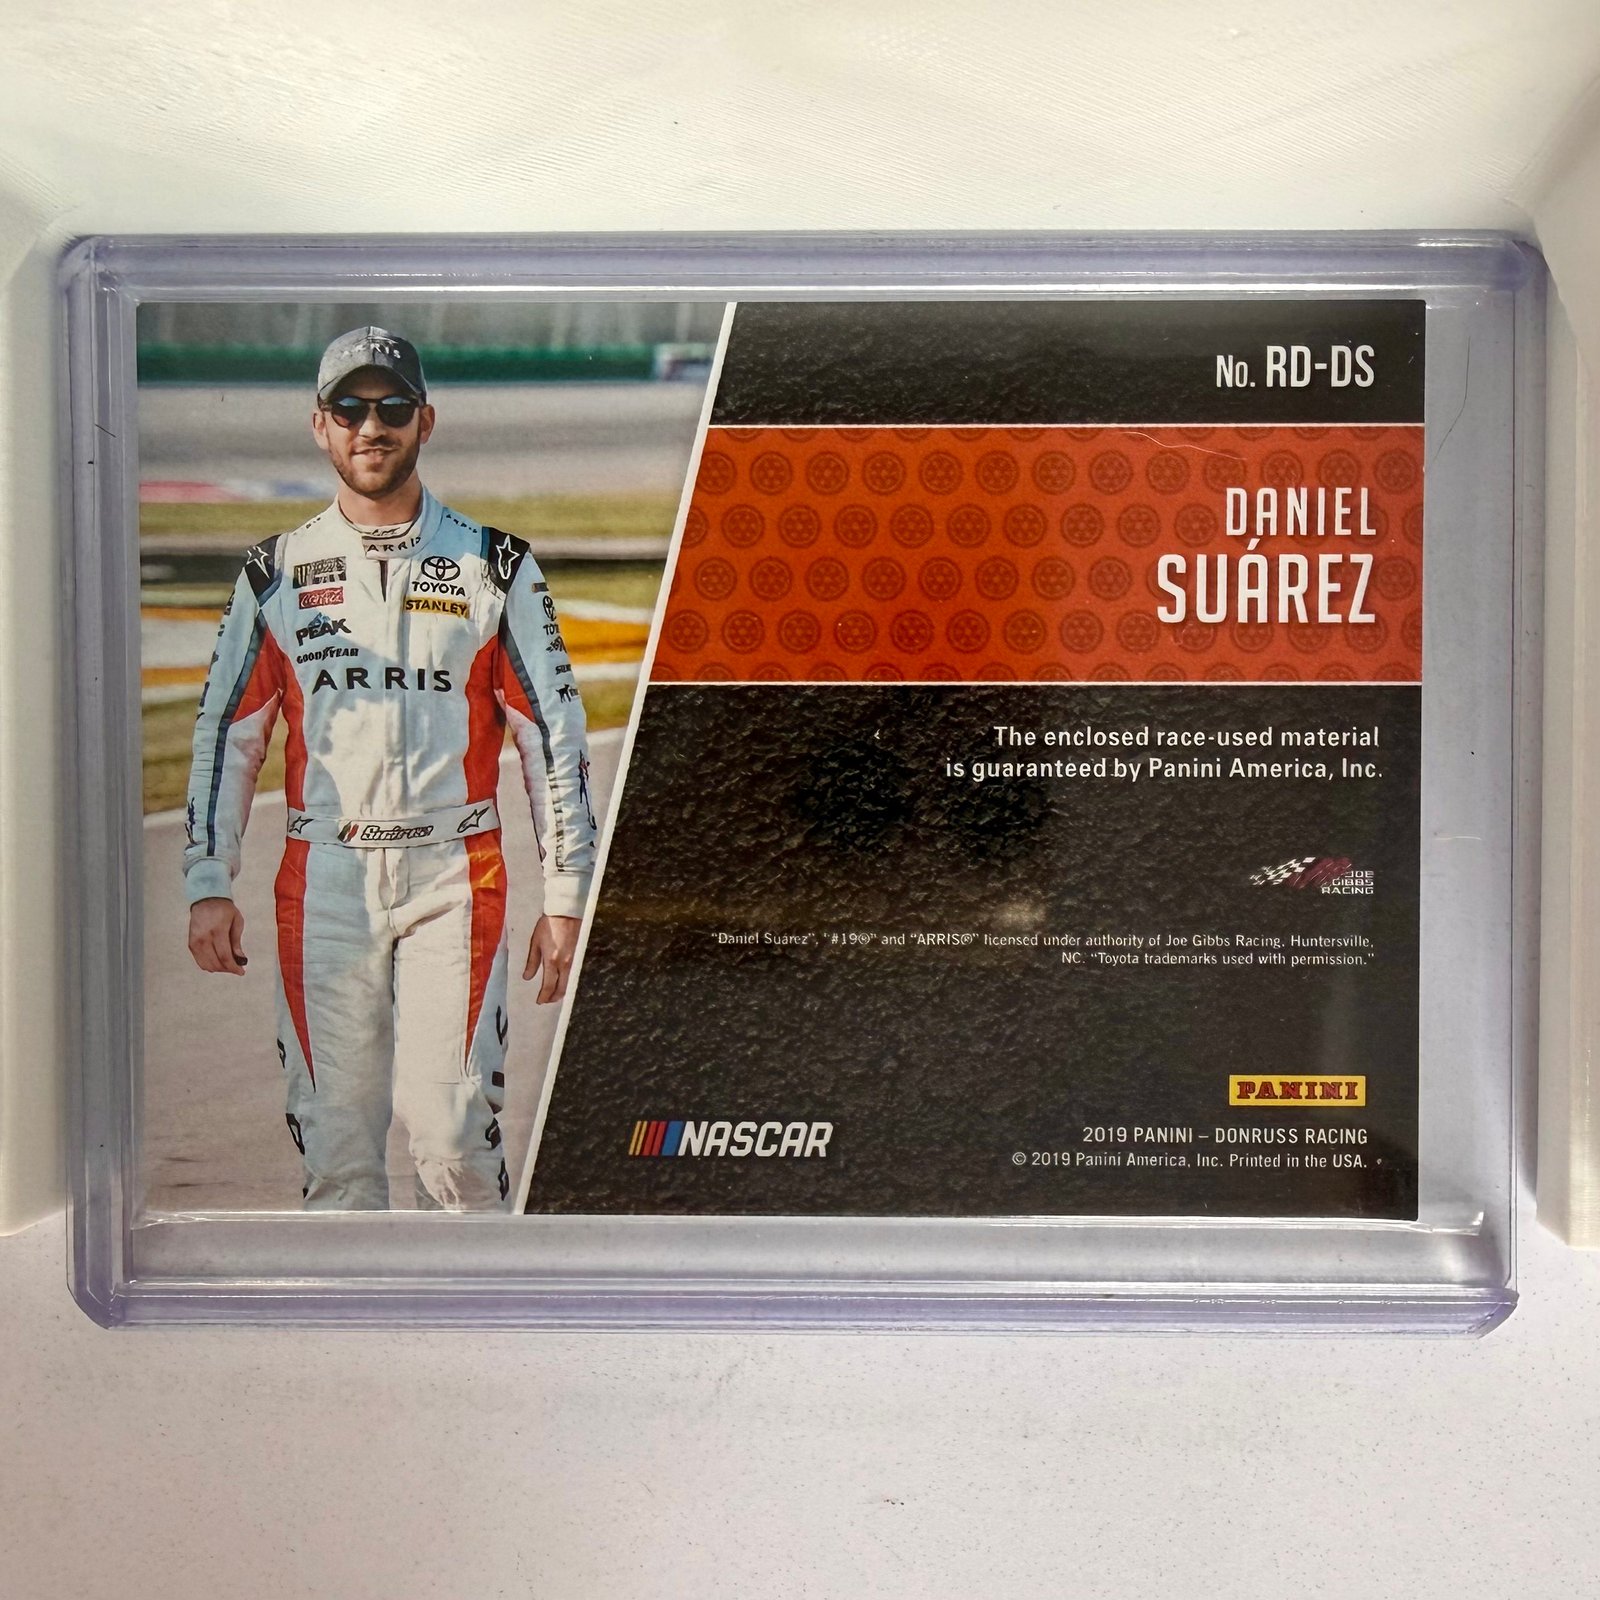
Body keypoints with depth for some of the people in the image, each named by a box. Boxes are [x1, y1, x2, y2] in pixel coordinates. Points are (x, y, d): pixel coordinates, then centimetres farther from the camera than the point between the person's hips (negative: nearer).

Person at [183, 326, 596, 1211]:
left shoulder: (494, 564, 4)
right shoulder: (277, 570, 9)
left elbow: (554, 730, 3)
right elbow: (225, 731, 12)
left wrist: (565, 894, -1)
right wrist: (209, 884, 5)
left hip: (453, 873, -2)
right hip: (324, 877, 2)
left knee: (450, 1131, -8)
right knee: (333, 1133, 4)